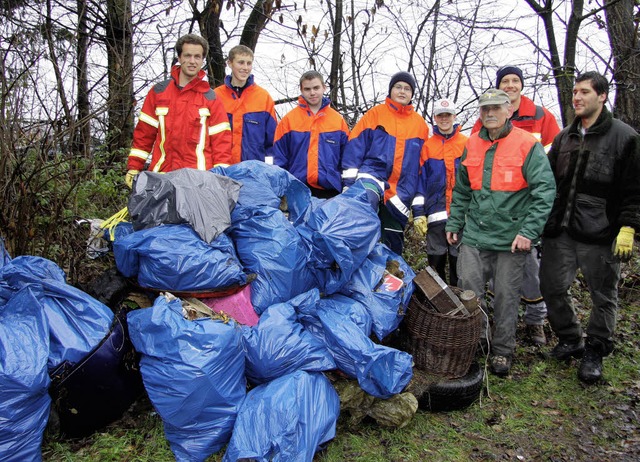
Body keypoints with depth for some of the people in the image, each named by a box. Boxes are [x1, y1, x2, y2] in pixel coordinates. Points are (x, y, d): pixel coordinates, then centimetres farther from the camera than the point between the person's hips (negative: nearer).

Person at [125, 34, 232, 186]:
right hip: (161, 175, 2)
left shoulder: (210, 98, 7)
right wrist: (133, 167, 7)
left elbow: (221, 139, 3)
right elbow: (144, 133, 12)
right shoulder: (158, 92, 11)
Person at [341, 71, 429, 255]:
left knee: (394, 244, 11)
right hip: (372, 174, -3)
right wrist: (349, 182, -12)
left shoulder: (420, 124, 10)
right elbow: (355, 146, -2)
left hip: (400, 193, 3)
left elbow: (423, 162, 13)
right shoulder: (376, 113, 3)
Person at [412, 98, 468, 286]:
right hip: (435, 213, 1)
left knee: (458, 257, 6)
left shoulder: (467, 144, 5)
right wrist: (418, 212, -2)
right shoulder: (427, 146, 7)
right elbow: (419, 180, 5)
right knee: (436, 258, 8)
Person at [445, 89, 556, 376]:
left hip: (511, 238, -3)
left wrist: (529, 231, -17)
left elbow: (545, 190, -10)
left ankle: (502, 351, 24)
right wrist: (454, 223, 13)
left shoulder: (528, 145, -6)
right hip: (474, 235, 4)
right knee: (467, 293, 4)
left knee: (506, 296, 7)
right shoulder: (472, 145, 10)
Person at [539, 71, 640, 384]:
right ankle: (571, 340, 30)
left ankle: (594, 352, 25)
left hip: (600, 234, -5)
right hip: (559, 232, 5)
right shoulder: (564, 137, 13)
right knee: (553, 288, 9)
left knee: (603, 296, 8)